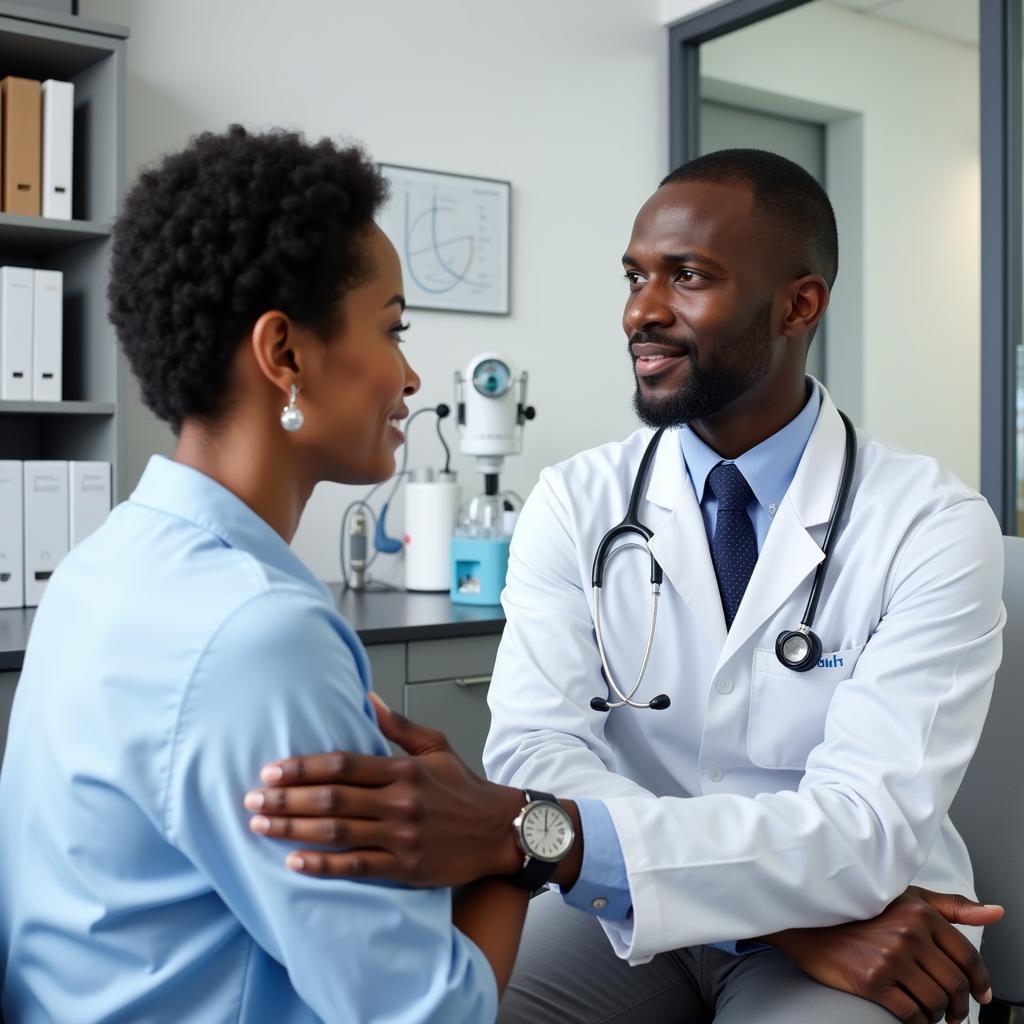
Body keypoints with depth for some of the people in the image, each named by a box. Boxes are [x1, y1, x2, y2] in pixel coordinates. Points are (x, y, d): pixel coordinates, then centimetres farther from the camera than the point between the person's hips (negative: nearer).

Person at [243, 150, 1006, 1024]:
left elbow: (868, 825, -23)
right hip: (628, 912, 2)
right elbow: (535, 747, -15)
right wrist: (791, 914, -27)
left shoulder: (934, 525, -12)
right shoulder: (576, 504, -5)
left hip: (866, 931, -1)